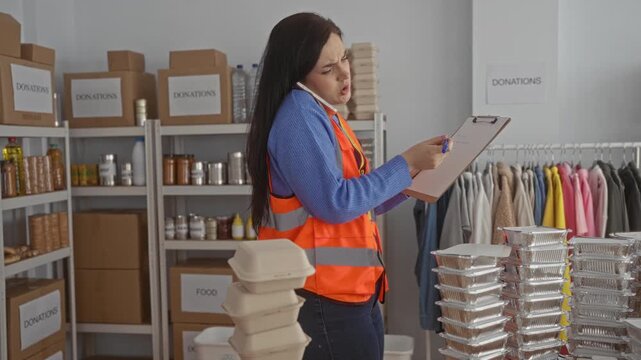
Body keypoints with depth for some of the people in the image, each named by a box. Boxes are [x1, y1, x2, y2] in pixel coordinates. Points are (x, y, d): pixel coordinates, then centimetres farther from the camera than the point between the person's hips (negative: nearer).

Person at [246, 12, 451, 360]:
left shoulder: (324, 115, 13)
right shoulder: (299, 116, -16)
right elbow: (335, 203, -22)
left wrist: (415, 177, 6)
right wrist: (406, 164, -16)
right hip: (325, 299, -9)